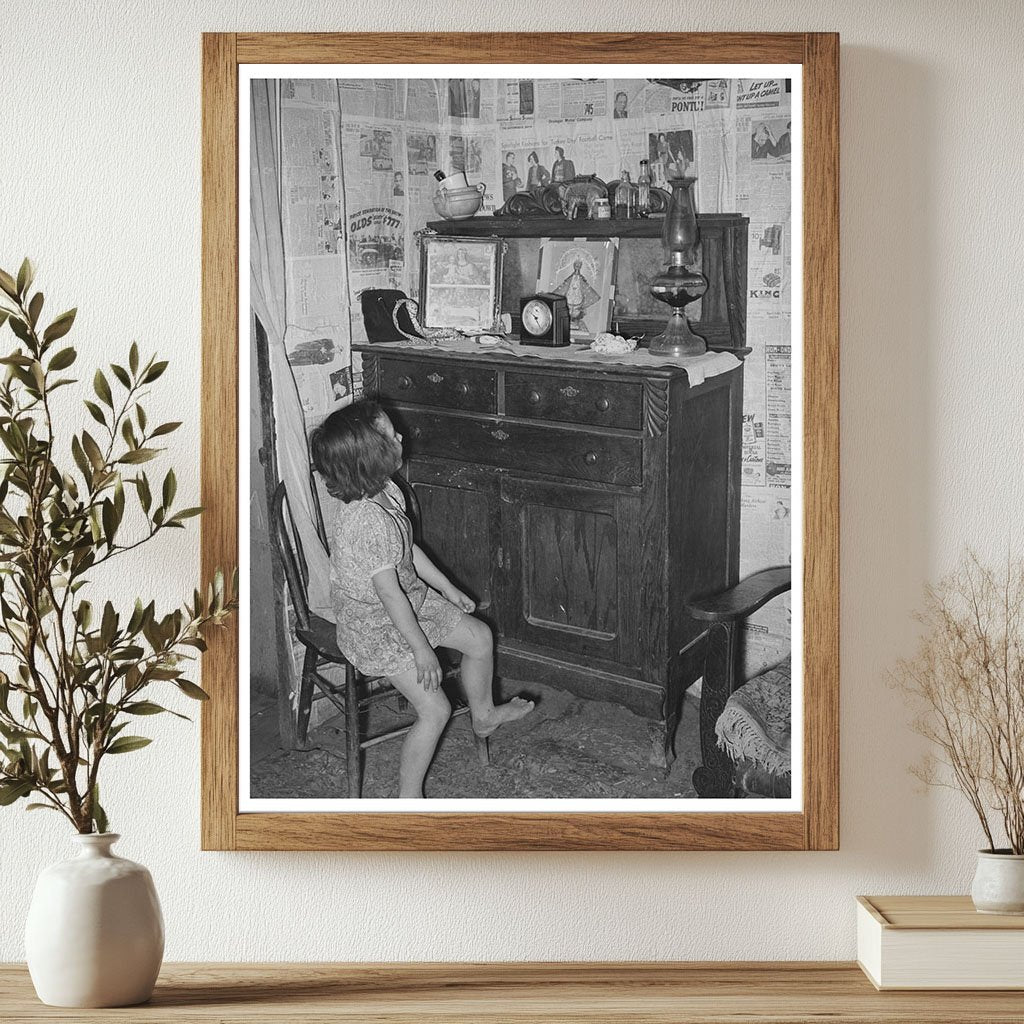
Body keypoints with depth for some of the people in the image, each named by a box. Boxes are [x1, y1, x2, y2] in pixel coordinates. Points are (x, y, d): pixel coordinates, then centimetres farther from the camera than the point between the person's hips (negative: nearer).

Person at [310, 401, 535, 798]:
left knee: (480, 637, 16)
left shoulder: (386, 492, -5)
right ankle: (408, 799, 7)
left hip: (410, 600, 9)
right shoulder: (368, 522, -35)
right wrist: (422, 649, -19)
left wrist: (447, 588, 18)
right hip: (375, 626, -9)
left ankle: (484, 714, 41)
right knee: (435, 710, -9)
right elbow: (389, 594, -28)